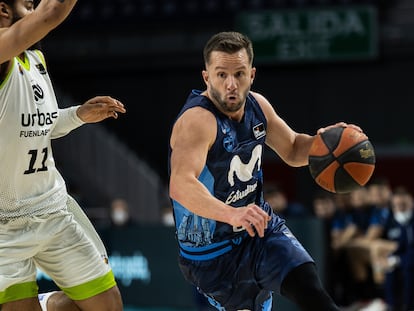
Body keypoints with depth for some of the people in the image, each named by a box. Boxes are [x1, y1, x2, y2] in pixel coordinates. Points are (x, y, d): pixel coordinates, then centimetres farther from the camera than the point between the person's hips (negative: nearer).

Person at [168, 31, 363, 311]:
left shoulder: (257, 105, -2)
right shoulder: (197, 120, -27)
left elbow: (293, 151, 15)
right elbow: (181, 185, -43)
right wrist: (231, 214, -58)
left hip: (259, 226, 6)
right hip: (214, 253, -6)